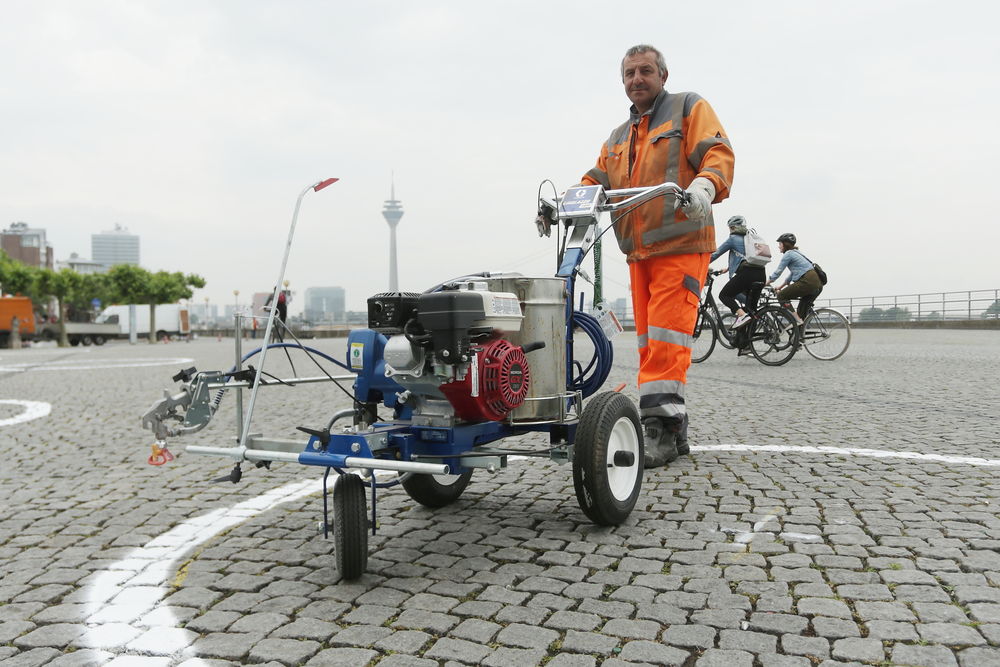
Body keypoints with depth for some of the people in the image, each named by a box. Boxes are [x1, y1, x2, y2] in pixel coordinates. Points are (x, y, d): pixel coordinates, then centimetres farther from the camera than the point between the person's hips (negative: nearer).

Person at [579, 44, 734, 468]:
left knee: (666, 339, -14)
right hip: (639, 253, 7)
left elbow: (718, 153, -8)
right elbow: (597, 179, 17)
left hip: (681, 246, -7)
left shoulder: (689, 108, 6)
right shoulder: (618, 138, 26)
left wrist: (703, 186, -30)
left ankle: (660, 427, -12)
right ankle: (673, 430, 15)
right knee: (649, 341, 7)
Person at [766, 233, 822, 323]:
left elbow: (777, 272, -1)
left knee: (781, 296, 0)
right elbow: (793, 273, 32)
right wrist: (781, 286, 35)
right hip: (817, 284, 9)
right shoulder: (796, 252, 27)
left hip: (807, 282, -9)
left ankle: (797, 320, -10)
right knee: (801, 313, 15)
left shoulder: (788, 254, -1)